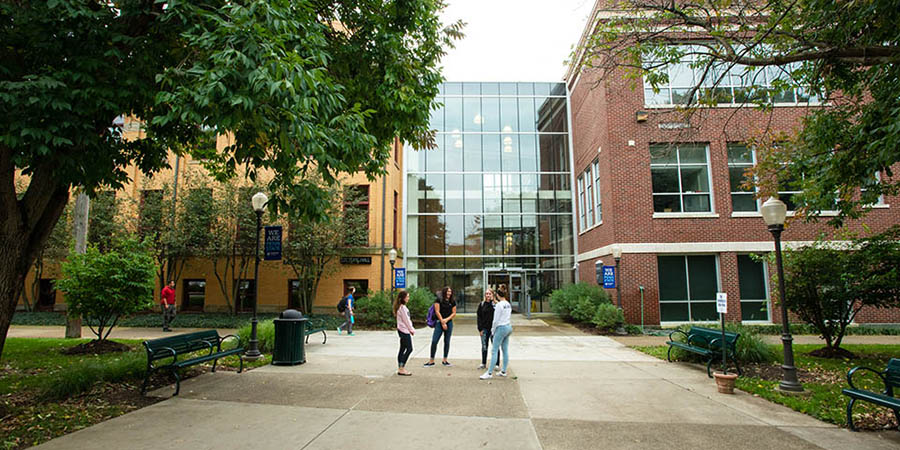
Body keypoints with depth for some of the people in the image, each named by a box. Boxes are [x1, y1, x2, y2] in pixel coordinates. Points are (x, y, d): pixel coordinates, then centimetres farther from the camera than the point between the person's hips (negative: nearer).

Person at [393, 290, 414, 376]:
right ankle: (401, 368, -4)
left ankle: (400, 368, 14)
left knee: (402, 349, 10)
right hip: (404, 330, -10)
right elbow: (406, 320, -15)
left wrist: (411, 329, 12)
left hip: (402, 330, 10)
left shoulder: (402, 307, 15)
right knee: (409, 349, -7)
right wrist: (411, 329, -6)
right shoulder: (402, 307, -16)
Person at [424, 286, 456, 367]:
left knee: (447, 341, 7)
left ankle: (445, 360, 17)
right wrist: (442, 322, -8)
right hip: (439, 322, -3)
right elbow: (437, 312, -6)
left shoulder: (453, 302, 7)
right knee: (434, 341, -6)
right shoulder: (439, 300, -3)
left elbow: (454, 313, 6)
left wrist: (446, 319, -9)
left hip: (449, 323, 3)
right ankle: (431, 361, 3)